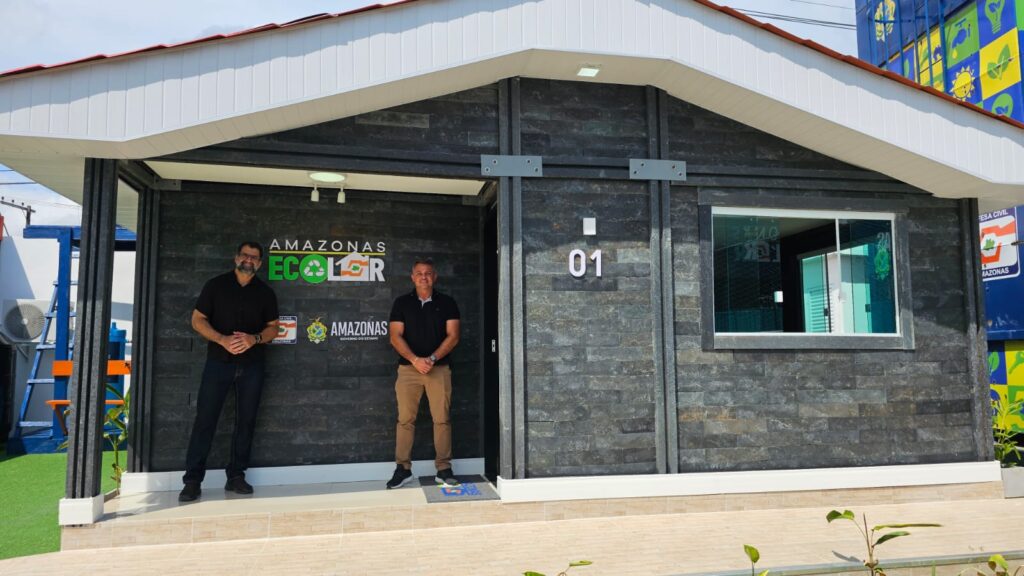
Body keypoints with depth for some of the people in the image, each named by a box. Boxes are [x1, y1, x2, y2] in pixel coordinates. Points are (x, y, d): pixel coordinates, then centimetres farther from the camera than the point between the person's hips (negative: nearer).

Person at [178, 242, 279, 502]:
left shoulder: (265, 293, 7)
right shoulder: (216, 285, 3)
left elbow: (273, 327, 9)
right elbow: (197, 319, 1)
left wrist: (254, 339, -13)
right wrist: (222, 339, -16)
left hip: (252, 365, 2)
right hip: (219, 361, -2)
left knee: (246, 420, 4)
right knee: (205, 419, -3)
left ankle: (236, 476, 15)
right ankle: (193, 480, 2)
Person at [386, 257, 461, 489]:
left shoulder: (446, 303, 6)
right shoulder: (402, 303, 6)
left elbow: (452, 336, 0)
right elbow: (395, 336, -1)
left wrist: (432, 358, -13)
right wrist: (415, 360, -14)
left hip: (439, 368, 0)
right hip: (408, 368, 0)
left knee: (442, 419, -1)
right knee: (405, 419, 0)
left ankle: (444, 469, 6)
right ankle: (403, 469, 8)